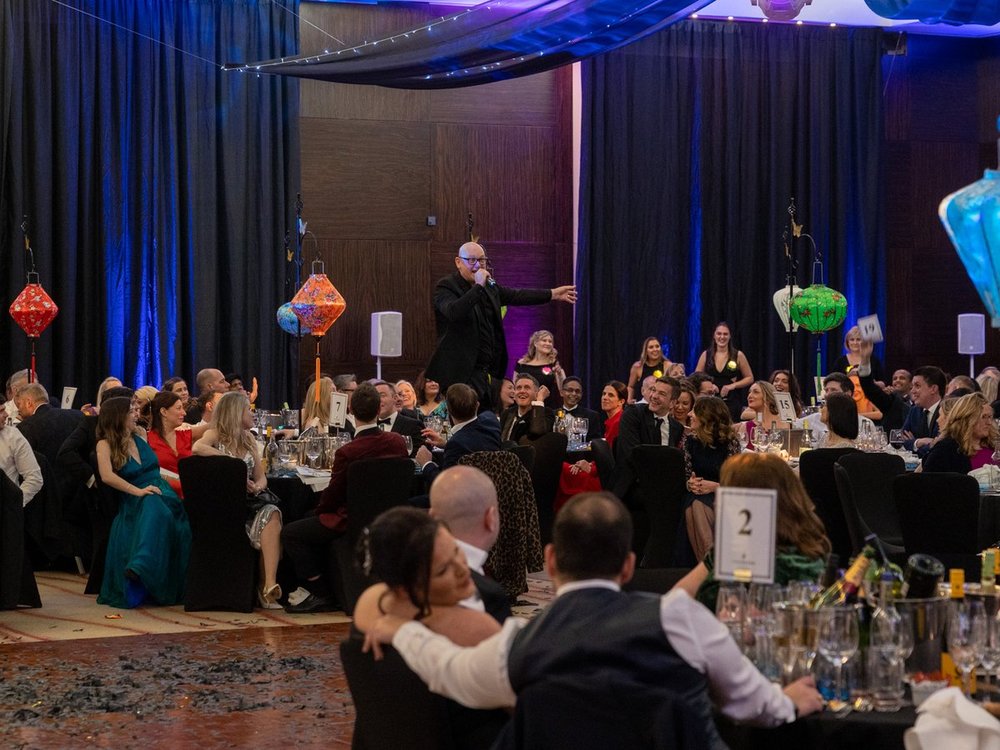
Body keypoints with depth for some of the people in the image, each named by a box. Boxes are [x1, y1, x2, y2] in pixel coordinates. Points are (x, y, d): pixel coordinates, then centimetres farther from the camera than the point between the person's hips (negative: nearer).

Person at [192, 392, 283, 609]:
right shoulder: (215, 435, 3)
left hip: (249, 501, 5)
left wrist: (257, 487, -8)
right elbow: (197, 448, -21)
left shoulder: (249, 440, 22)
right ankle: (268, 586, -23)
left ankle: (269, 586, -37)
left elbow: (261, 478, 17)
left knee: (271, 514, -29)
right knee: (269, 516, -29)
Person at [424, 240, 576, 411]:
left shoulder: (490, 287, 16)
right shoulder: (446, 287, -8)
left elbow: (516, 295, 27)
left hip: (489, 373, 8)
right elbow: (453, 312, -27)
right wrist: (478, 287, -25)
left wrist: (553, 294, 29)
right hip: (460, 374, -8)